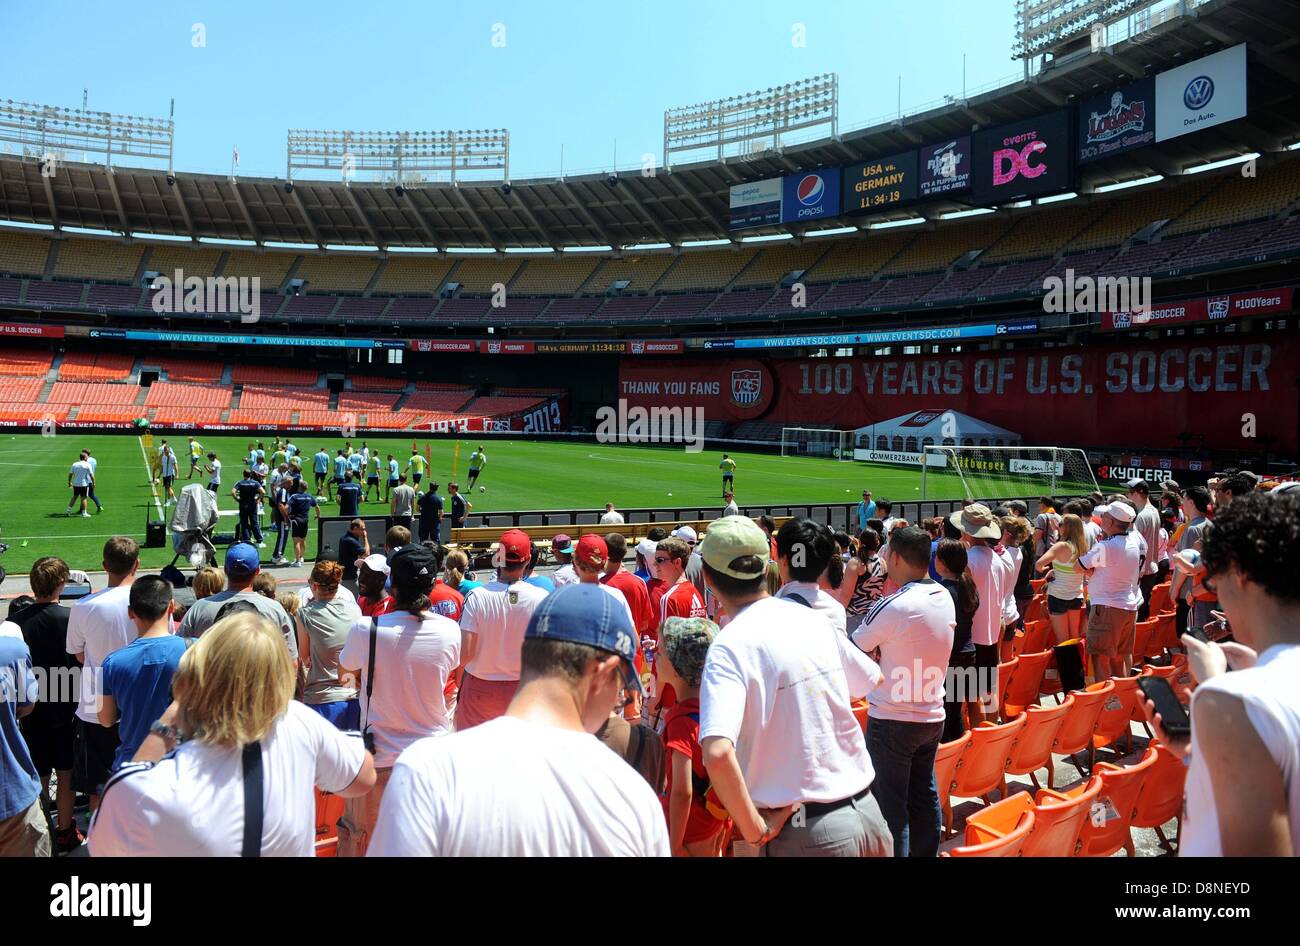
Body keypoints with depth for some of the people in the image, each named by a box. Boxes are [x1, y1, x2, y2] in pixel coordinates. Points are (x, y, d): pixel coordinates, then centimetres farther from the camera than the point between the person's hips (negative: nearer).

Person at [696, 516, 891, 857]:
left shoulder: (729, 646, -16)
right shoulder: (813, 620, 2)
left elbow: (718, 754, -29)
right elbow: (872, 680, 18)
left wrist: (754, 829, -17)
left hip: (806, 832, -5)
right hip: (867, 811, 5)